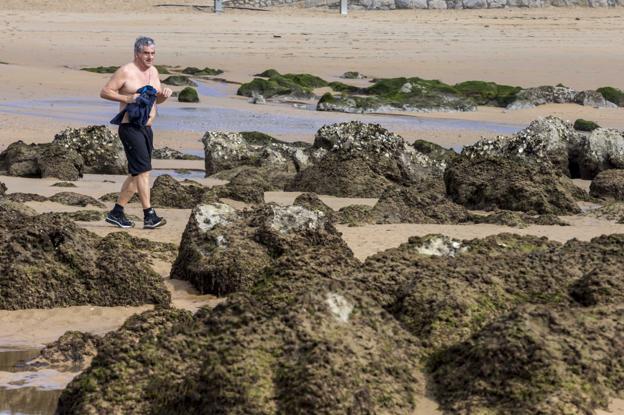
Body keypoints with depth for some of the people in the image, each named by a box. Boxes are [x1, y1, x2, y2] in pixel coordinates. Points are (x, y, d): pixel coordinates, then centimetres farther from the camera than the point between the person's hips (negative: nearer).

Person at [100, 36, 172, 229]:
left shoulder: (153, 71, 15)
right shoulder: (126, 72, -9)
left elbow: (157, 100, 23)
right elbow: (104, 92, -8)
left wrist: (164, 94, 0)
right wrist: (127, 98, -20)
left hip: (146, 128, 9)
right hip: (130, 127, -9)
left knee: (136, 173, 11)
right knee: (143, 170, -15)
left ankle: (116, 213, 20)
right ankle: (149, 216, -16)